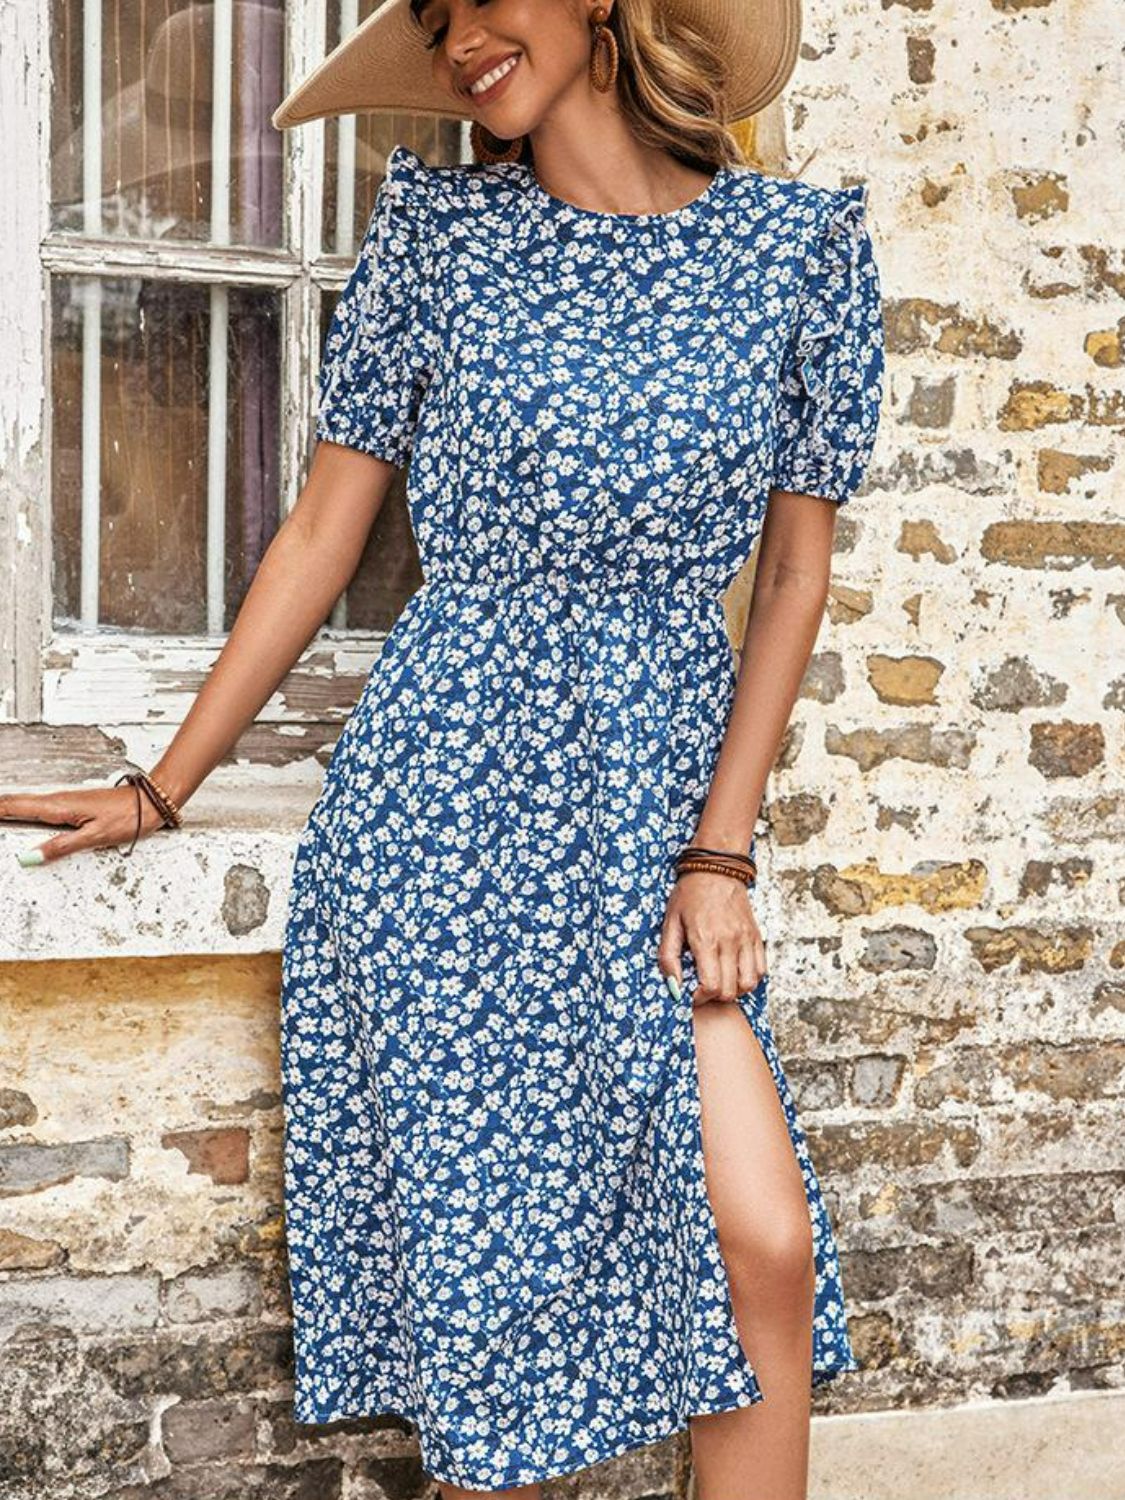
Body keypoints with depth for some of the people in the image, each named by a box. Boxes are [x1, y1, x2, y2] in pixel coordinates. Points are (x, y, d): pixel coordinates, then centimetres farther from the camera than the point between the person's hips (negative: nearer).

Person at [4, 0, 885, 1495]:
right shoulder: (438, 224, 1)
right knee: (483, 1258, 4)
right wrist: (164, 786, 7)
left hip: (660, 810, 1)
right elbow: (322, 534, 5)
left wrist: (720, 850, -1)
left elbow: (795, 568, 5)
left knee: (762, 1247, -5)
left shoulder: (802, 244, 2)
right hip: (445, 801, -1)